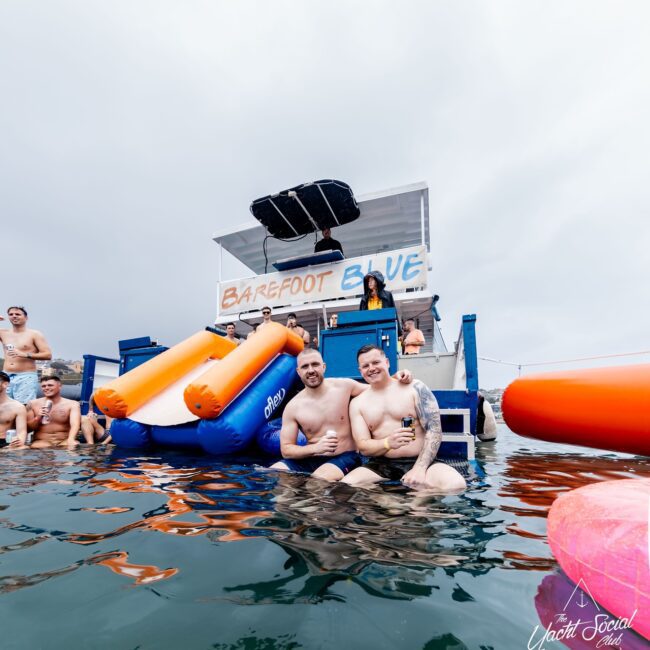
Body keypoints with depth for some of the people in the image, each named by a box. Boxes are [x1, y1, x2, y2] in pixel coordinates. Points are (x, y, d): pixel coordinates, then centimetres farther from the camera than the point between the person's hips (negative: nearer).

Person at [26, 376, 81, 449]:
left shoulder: (72, 404, -2)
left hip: (64, 441, -2)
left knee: (74, 446, -33)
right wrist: (38, 418, -13)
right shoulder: (33, 404, 6)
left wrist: (70, 440, -39)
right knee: (35, 447, -32)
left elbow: (75, 424, -18)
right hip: (42, 441, 2)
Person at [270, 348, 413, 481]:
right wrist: (315, 448, -20)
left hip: (344, 458, -2)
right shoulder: (293, 407, -4)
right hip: (310, 459, 3)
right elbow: (286, 449, -2)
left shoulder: (344, 386, -5)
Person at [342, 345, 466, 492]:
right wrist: (388, 443, -22)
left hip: (419, 461, -1)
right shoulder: (357, 403, 7)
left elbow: (434, 430, -4)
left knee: (456, 485, -32)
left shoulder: (414, 387, 0)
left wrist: (419, 468, -18)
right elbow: (363, 447, 1)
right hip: (381, 465, 2)